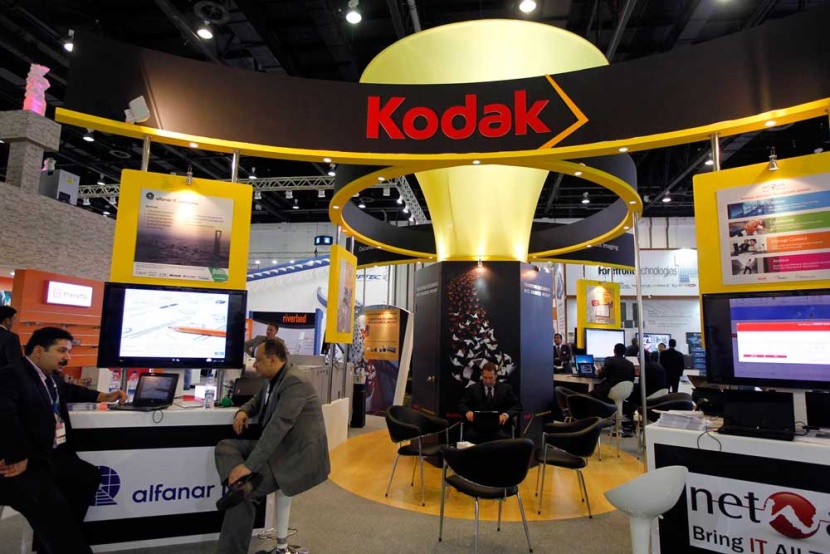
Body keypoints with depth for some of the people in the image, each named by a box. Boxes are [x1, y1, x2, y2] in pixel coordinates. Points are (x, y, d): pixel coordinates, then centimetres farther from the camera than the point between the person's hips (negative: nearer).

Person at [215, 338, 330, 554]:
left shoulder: (295, 382, -22)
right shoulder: (276, 378, 9)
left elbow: (278, 426, -29)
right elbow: (258, 400, 26)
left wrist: (249, 465, -29)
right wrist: (243, 411, 2)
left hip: (297, 456, -10)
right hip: (279, 447, 10)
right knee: (225, 447, -1)